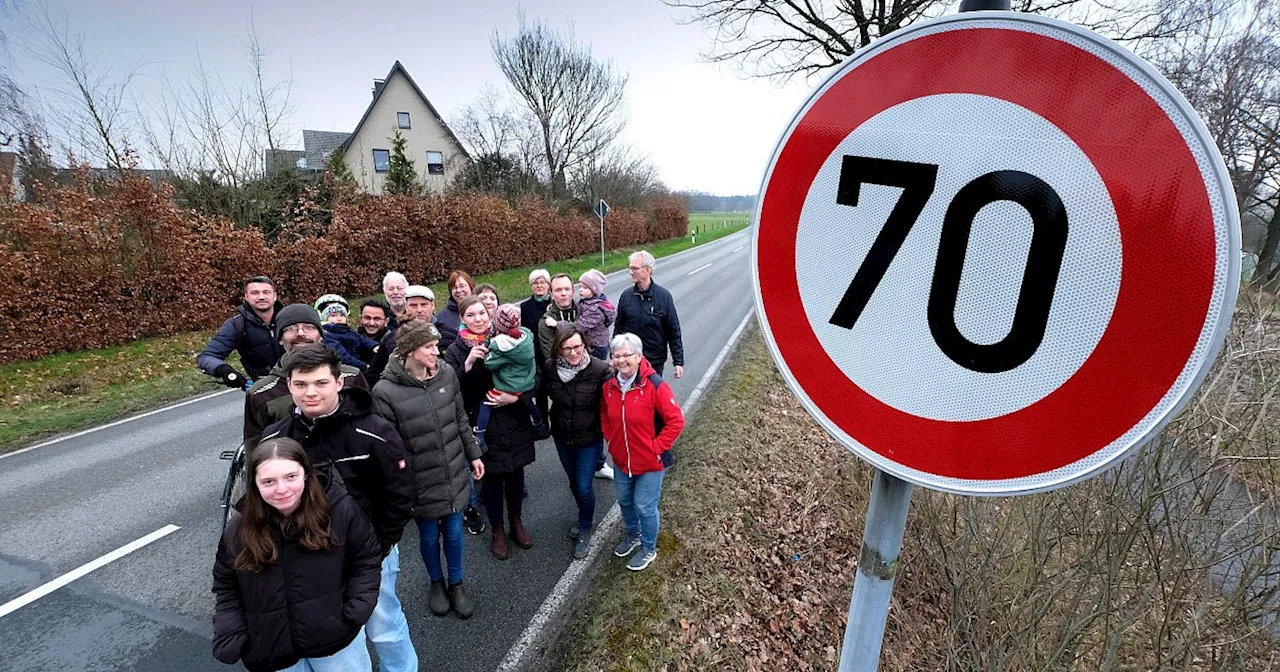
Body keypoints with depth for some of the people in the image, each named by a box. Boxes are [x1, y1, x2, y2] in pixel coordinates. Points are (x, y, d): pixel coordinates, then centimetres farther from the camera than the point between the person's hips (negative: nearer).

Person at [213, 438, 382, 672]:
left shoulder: (341, 509, -17)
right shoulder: (238, 532, -9)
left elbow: (367, 560, -7)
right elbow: (226, 589, 4)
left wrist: (356, 613, -16)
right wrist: (229, 643, -6)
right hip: (273, 652, 3)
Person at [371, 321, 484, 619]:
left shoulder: (447, 374, -9)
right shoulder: (385, 391, -20)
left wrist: (473, 455, 10)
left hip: (455, 474, 3)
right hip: (421, 482, -2)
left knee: (454, 532, 17)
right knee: (429, 536, 19)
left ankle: (456, 583, 42)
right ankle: (436, 582, 47)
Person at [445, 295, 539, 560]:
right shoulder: (456, 350, -3)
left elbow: (534, 377, -2)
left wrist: (515, 397, -17)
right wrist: (467, 365, -25)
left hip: (515, 422, 2)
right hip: (483, 426, -1)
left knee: (515, 473, 16)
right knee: (492, 478, 10)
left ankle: (517, 522, 39)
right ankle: (497, 531, 32)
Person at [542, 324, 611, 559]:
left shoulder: (600, 369, -24)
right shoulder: (550, 368, -13)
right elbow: (543, 394, 7)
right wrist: (544, 424, 9)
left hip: (590, 438, -4)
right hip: (562, 437, 4)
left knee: (584, 487, 2)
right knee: (573, 482, 22)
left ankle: (585, 531, 30)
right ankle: (584, 518, 49)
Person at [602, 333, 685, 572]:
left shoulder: (655, 385, -24)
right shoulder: (609, 386, -6)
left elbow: (676, 421, -19)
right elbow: (604, 415, 14)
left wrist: (656, 447, -17)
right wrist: (610, 439, 5)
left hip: (650, 462, -5)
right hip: (621, 460, 6)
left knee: (645, 506, 7)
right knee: (625, 501, 22)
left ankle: (649, 548, 34)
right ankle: (633, 535, 51)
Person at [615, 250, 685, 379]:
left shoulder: (664, 296, -9)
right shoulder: (626, 296, -2)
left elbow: (674, 332, -6)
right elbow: (618, 328, 8)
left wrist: (678, 362, -7)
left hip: (655, 362, -2)